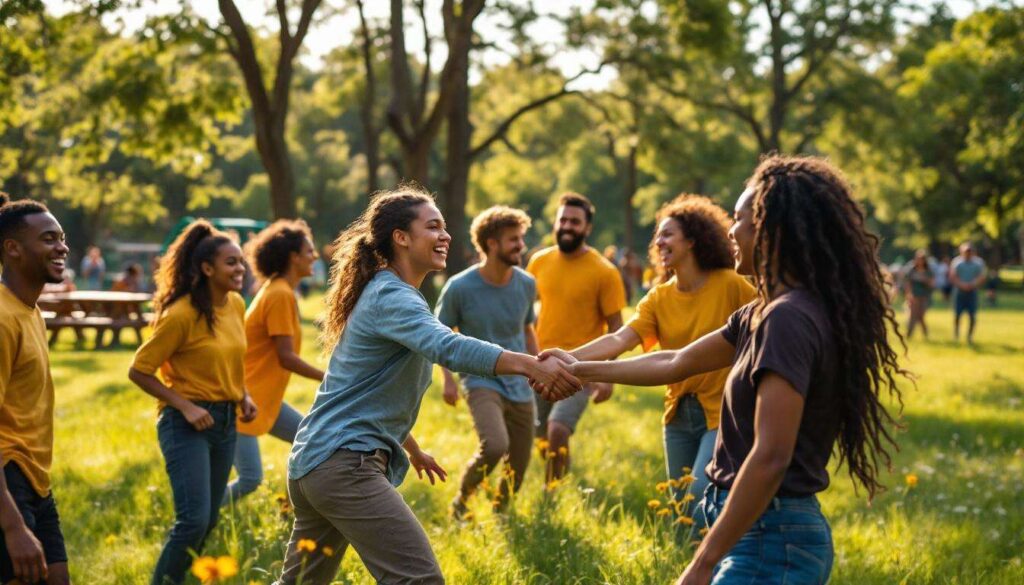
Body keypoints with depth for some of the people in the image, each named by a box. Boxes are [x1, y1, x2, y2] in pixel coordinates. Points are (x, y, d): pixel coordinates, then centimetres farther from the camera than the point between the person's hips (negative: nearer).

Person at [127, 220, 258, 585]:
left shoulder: (236, 305, 5)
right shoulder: (181, 314, -17)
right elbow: (139, 371, -12)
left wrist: (243, 396, 6)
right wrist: (185, 406, -18)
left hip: (225, 421, 7)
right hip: (188, 423, -7)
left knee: (208, 521, 11)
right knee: (193, 520, -15)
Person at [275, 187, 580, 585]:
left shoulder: (385, 293, 20)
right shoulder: (392, 296, -12)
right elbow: (447, 347, -33)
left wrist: (411, 449, 39)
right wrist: (532, 366, -43)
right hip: (344, 461, -11)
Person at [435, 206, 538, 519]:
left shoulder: (526, 284, 1)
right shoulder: (460, 287, -12)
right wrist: (448, 378, -7)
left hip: (520, 387, 5)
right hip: (481, 382, -5)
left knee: (517, 470, 8)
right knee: (494, 446, -30)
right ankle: (462, 500, -2)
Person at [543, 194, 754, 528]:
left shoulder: (730, 286, -11)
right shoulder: (659, 298, 1)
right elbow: (619, 340, -11)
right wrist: (569, 358, -26)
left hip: (722, 412, -6)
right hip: (679, 412, 6)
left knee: (700, 504, -17)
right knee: (682, 508, 13)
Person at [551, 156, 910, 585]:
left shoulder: (788, 320, -19)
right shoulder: (762, 313, 12)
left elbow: (771, 457, -24)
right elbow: (677, 364, 24)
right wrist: (581, 370, 31)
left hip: (770, 540, -9)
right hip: (769, 532, 9)